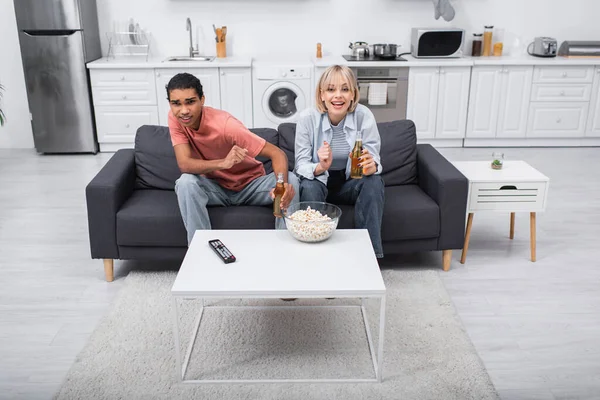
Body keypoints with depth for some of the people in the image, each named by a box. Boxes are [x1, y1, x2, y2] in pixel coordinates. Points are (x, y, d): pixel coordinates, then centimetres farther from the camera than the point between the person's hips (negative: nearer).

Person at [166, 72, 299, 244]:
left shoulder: (225, 124, -28)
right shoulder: (175, 118, -17)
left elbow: (278, 154, -30)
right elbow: (184, 164, -28)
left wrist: (283, 184, -53)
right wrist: (223, 163, -47)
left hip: (250, 185, -1)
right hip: (216, 188, 2)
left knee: (290, 180, -28)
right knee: (186, 182, -29)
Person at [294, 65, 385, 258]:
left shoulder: (364, 115, -17)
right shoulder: (307, 118, -18)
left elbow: (374, 161, -17)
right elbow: (301, 165, -17)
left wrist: (371, 166, -42)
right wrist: (320, 167, -40)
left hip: (350, 184, 1)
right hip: (319, 183, -1)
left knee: (374, 181, -28)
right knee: (309, 186, -33)